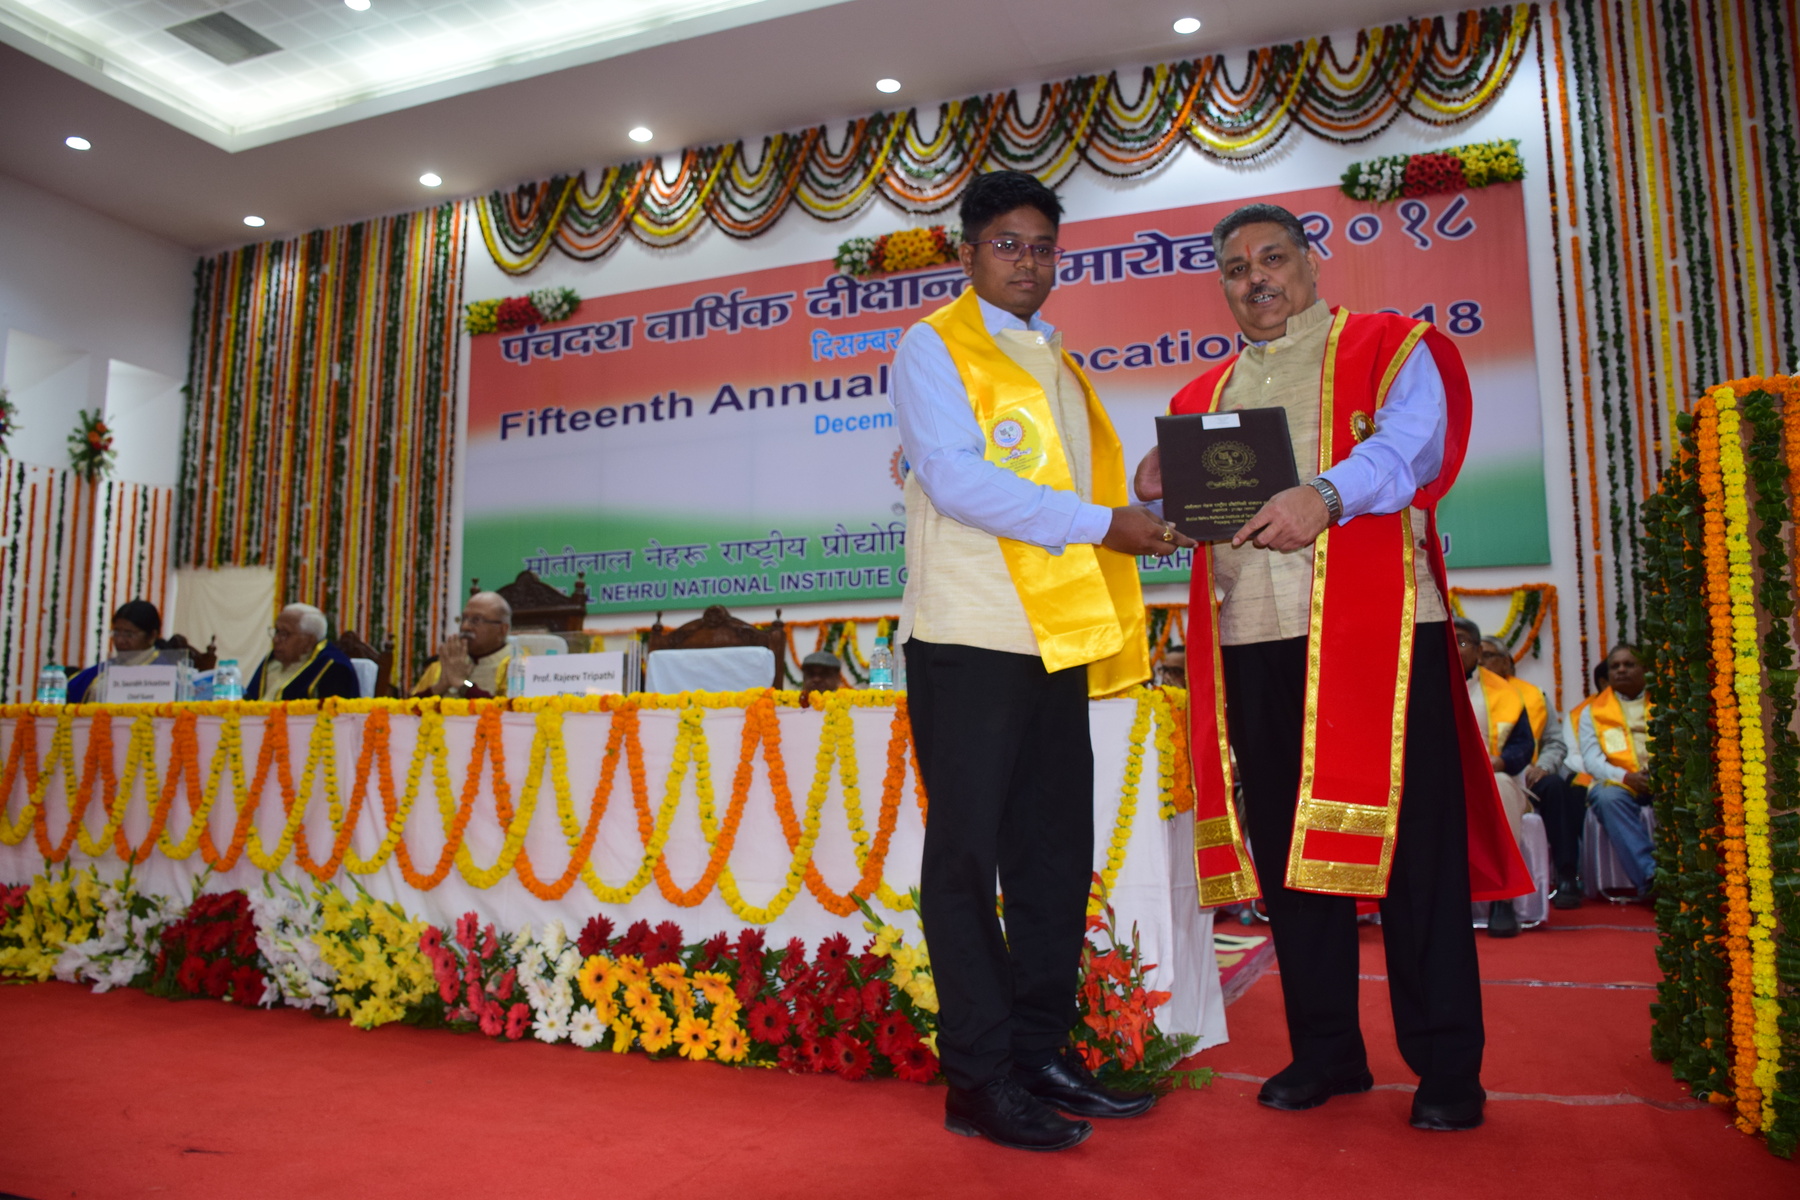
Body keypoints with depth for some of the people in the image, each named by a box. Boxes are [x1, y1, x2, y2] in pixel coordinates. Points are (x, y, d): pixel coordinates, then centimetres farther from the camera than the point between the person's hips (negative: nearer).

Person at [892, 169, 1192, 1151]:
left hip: (1058, 638, 8)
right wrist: (1099, 523, -15)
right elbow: (957, 480, -14)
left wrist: (1148, 508, 5)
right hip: (970, 636, -7)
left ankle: (1043, 1055, 21)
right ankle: (980, 1079, 7)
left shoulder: (1056, 362, 22)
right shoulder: (935, 347, 0)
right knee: (968, 857, -1)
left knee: (1054, 856, 10)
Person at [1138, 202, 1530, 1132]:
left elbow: (1409, 445, -10)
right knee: (1288, 843, 7)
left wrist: (1327, 494, -30)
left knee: (1410, 838, -3)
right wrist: (1156, 489, -5)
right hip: (1253, 639, 4)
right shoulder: (1205, 396, 22)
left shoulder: (1387, 349, 9)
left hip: (1373, 628, -4)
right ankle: (1324, 1049, 20)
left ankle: (1446, 1064, 10)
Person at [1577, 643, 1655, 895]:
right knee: (1608, 797, -37)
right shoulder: (1593, 711, 18)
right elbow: (1591, 760, 5)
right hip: (1617, 782, -1)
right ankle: (1649, 874, -44)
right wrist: (1627, 777, -15)